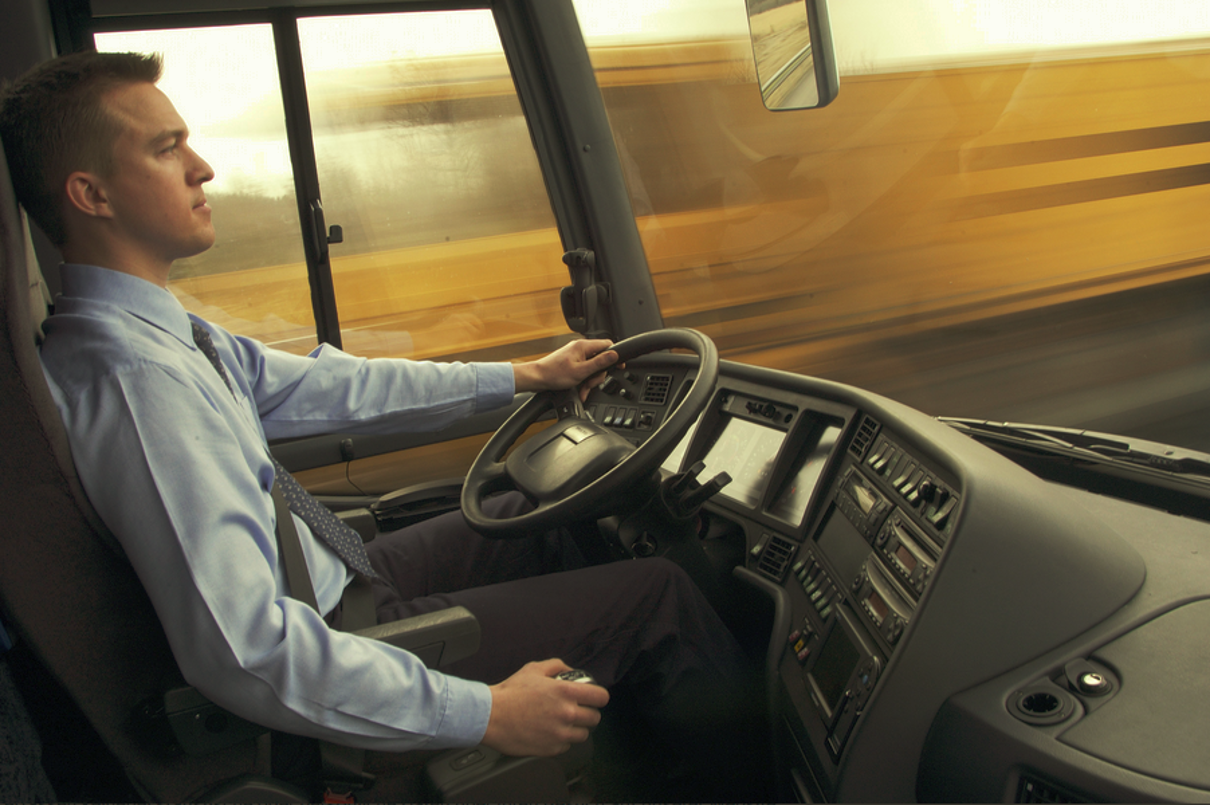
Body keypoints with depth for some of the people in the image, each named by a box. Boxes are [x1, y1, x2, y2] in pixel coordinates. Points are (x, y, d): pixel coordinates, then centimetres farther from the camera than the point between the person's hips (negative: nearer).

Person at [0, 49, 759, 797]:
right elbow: (243, 649, -34)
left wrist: (525, 376, 11)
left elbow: (323, 386, 6)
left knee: (538, 516, 22)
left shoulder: (147, 328, 0)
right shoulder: (133, 373, -30)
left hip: (325, 580, 10)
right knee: (658, 591, -4)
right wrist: (486, 714, -26)